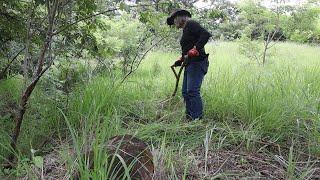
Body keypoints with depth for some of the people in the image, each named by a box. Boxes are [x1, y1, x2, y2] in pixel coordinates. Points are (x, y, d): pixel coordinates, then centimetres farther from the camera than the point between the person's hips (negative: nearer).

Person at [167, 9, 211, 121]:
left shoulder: (191, 24, -4)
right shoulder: (185, 30, 24)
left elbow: (206, 34, -19)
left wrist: (195, 49, -25)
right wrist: (181, 60, 15)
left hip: (197, 63, -10)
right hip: (190, 64, 10)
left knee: (192, 91, -15)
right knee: (185, 92, 9)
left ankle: (197, 119, -12)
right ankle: (189, 117, 15)